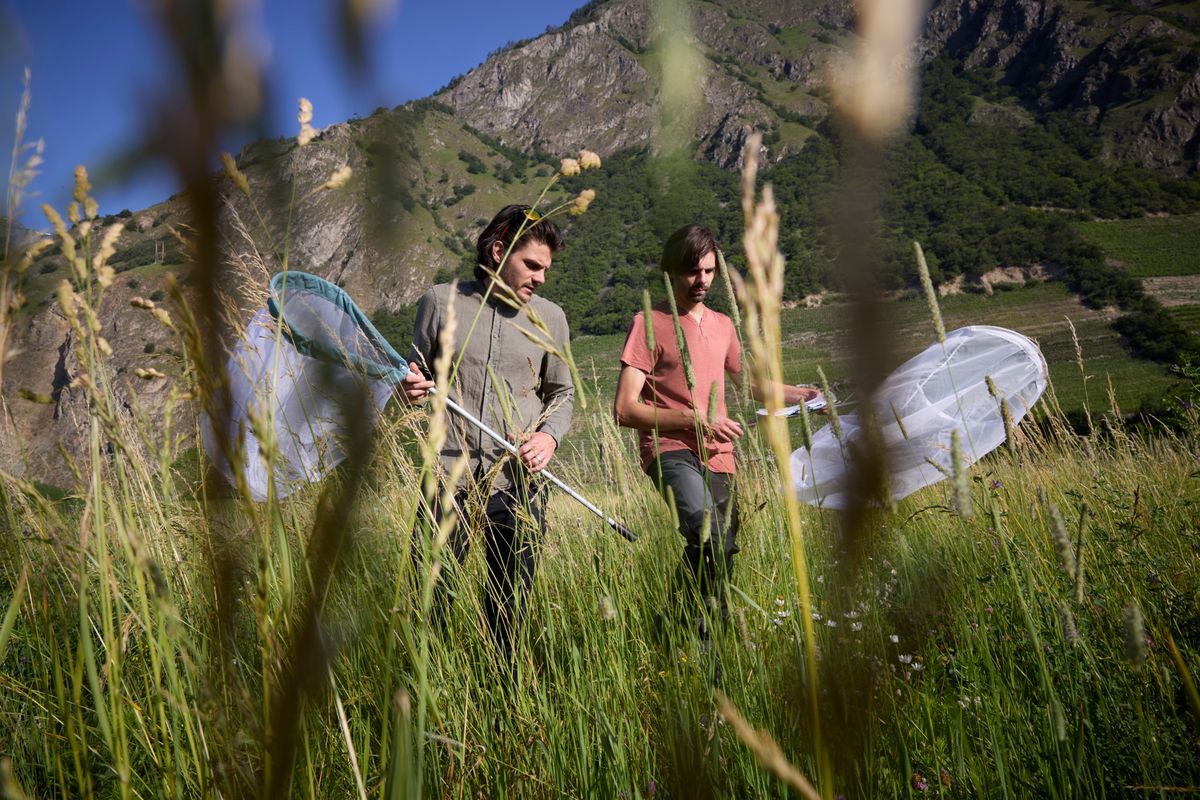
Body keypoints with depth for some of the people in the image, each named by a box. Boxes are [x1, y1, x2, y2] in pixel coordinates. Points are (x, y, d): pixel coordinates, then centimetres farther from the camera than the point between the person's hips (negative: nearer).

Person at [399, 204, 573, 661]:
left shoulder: (550, 318, 10)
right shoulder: (441, 302, 5)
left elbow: (562, 393, 16)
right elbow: (419, 374, 15)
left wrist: (550, 435, -4)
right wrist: (410, 388, -9)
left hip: (519, 485, 2)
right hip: (448, 476, -1)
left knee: (510, 612, 8)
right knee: (429, 604, -1)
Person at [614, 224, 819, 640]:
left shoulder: (723, 325, 18)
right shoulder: (649, 324, -2)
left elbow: (746, 382, 35)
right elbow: (625, 409, -9)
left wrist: (800, 395, 21)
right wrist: (695, 420, -16)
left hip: (718, 457, 7)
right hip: (671, 451, -7)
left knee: (722, 552, 8)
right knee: (709, 535, -33)